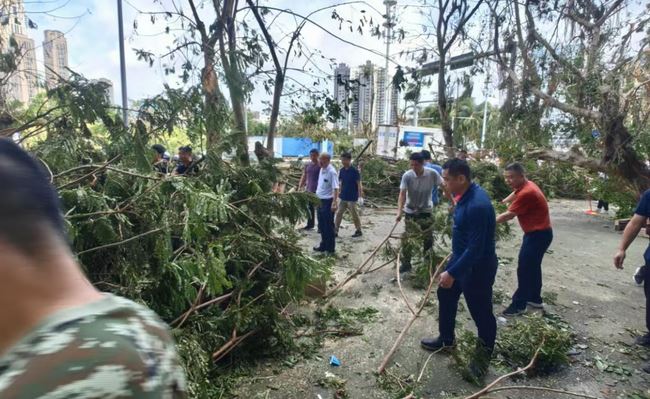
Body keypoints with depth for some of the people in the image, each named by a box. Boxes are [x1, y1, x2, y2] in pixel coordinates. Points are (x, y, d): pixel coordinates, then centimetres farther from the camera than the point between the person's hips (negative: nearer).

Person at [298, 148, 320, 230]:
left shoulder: (320, 166, -5)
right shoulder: (307, 166, 11)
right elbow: (303, 177, 14)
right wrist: (299, 187, 8)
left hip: (317, 191, -6)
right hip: (308, 190, 6)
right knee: (309, 208, 13)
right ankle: (310, 225, 25)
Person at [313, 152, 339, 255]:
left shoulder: (331, 172, -17)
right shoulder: (321, 170, 10)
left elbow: (335, 188, -23)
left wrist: (334, 203, -31)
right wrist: (317, 197, 20)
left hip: (328, 201, -9)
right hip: (320, 201, 9)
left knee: (328, 226, 1)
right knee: (321, 225, 17)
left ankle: (330, 249, 12)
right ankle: (324, 245, 31)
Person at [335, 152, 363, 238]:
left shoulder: (354, 171, -13)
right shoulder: (341, 170, 4)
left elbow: (359, 184, -12)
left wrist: (360, 196, -16)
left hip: (352, 198, -6)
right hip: (343, 197, 6)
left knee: (354, 215, 5)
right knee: (339, 214, 5)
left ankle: (359, 231, 20)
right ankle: (335, 230, 11)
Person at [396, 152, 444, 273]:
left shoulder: (432, 174, -16)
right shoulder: (407, 176, -18)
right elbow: (402, 194, -21)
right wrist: (399, 211, -33)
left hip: (426, 211, 1)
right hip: (411, 212, -1)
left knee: (428, 238, 9)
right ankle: (405, 263, 14)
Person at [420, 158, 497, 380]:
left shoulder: (477, 205, -32)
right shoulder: (467, 194, -1)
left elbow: (476, 248, -30)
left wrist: (452, 273, -25)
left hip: (478, 267, -10)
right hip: (460, 258, 10)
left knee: (481, 311, 9)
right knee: (445, 295, 22)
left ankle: (484, 354, 33)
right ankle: (446, 339, 42)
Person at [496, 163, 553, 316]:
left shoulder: (526, 193, -27)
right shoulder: (526, 186, 4)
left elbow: (508, 216, -24)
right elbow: (514, 194, 29)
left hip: (538, 234, -10)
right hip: (538, 233, 10)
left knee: (524, 269, -5)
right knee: (533, 267, 18)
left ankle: (519, 304, 4)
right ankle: (535, 299, 31)